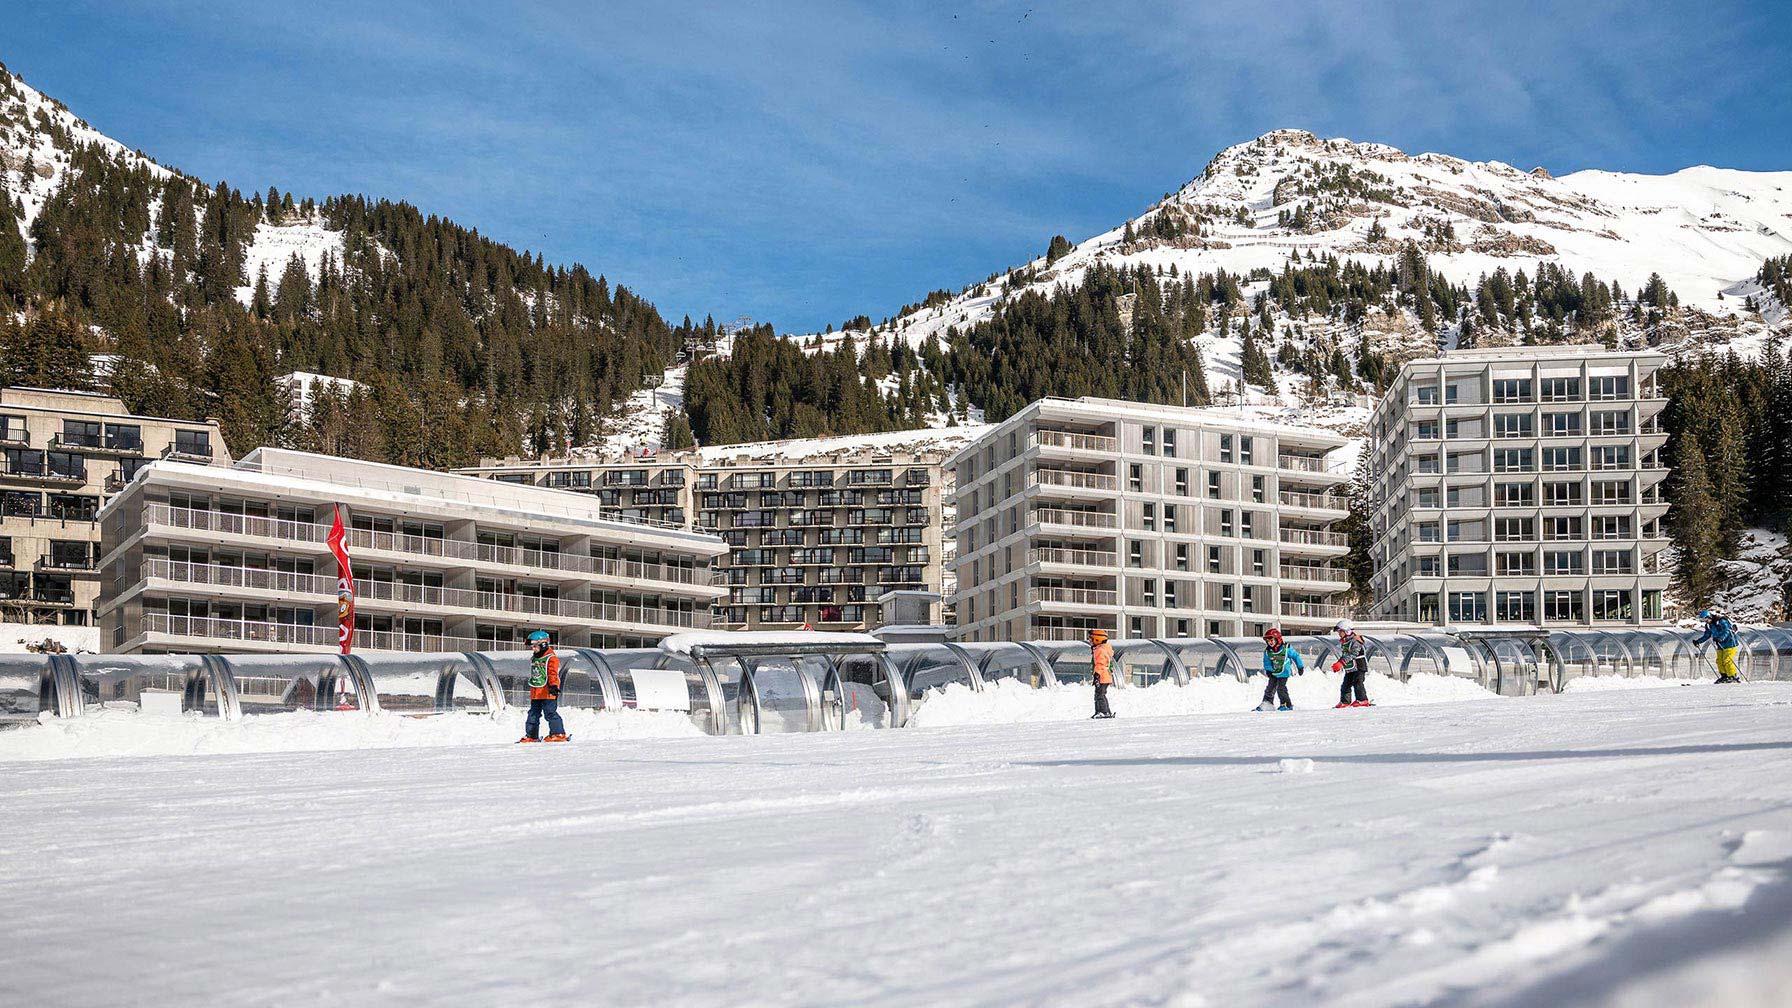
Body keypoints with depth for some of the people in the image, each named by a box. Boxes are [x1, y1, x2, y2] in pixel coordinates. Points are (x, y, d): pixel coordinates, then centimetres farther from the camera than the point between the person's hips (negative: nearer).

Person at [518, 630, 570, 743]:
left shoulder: (551, 658, -10)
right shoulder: (533, 659, 16)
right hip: (535, 693, 8)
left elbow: (553, 674, -19)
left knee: (550, 713, -10)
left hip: (548, 692, -8)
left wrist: (553, 686, -31)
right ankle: (530, 735, 17)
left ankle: (559, 733, -6)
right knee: (533, 714, 11)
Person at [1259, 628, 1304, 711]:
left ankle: (1287, 704, -2)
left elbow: (1295, 656, -3)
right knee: (1270, 688, 6)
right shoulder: (1267, 651, -6)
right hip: (1273, 673, 4)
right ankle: (1266, 704, 16)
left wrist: (1300, 667, 2)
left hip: (1283, 673, -4)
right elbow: (1266, 662, 4)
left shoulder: (1286, 648, -15)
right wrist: (1268, 670, -14)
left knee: (1281, 688, -14)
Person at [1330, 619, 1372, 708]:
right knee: (1346, 685, 8)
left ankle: (1363, 700, -16)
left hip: (1359, 667, -9)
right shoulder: (1343, 643, 11)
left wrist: (1340, 663, -37)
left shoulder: (1355, 641, -19)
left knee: (1357, 683, -18)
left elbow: (1351, 655, -29)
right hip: (1349, 669, 9)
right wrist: (1337, 665, 7)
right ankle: (1345, 702, 15)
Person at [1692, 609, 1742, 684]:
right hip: (1721, 645, 8)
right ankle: (1724, 676, 13)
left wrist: (1720, 639, -45)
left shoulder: (1722, 621, -20)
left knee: (1727, 660, -15)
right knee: (1720, 661, 4)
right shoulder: (1709, 625, 5)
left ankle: (1733, 677, -10)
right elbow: (1707, 635, 15)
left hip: (1729, 643, -8)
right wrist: (1698, 641, 4)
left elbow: (1726, 631, -29)